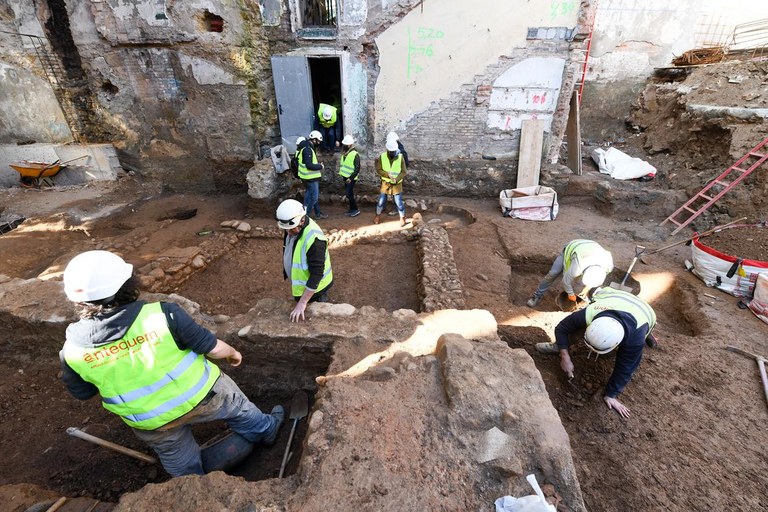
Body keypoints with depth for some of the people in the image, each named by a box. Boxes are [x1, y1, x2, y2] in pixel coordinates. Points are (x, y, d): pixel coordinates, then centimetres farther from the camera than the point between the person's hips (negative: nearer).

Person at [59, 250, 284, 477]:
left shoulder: (72, 349, -19)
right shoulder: (161, 314, -29)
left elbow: (82, 393, 1)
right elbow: (213, 348, -20)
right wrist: (232, 353, 1)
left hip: (152, 423, 2)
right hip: (201, 395, -2)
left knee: (184, 468, 29)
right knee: (237, 407, 30)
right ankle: (265, 431, 55)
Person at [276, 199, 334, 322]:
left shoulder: (313, 239, -35)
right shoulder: (292, 227, -8)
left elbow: (316, 274, -33)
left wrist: (302, 303, -32)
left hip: (314, 288, -8)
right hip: (300, 285, 8)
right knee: (302, 317, 26)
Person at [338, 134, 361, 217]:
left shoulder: (355, 154, -17)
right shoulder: (344, 152, 8)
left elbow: (357, 168, -18)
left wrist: (351, 178, -21)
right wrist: (341, 172, 13)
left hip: (351, 178, -8)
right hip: (345, 176, 8)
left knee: (349, 194, -9)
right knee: (349, 193, 13)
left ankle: (355, 210, 2)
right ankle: (351, 209, 23)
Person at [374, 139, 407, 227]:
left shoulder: (400, 157, -9)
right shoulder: (382, 157, -7)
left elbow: (403, 172, -7)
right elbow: (378, 170, -6)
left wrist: (396, 179, -21)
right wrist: (387, 174, -21)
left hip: (397, 184, -1)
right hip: (385, 183, 1)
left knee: (399, 202, -1)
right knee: (381, 201, 7)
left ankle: (402, 218, 18)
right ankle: (378, 216, 30)